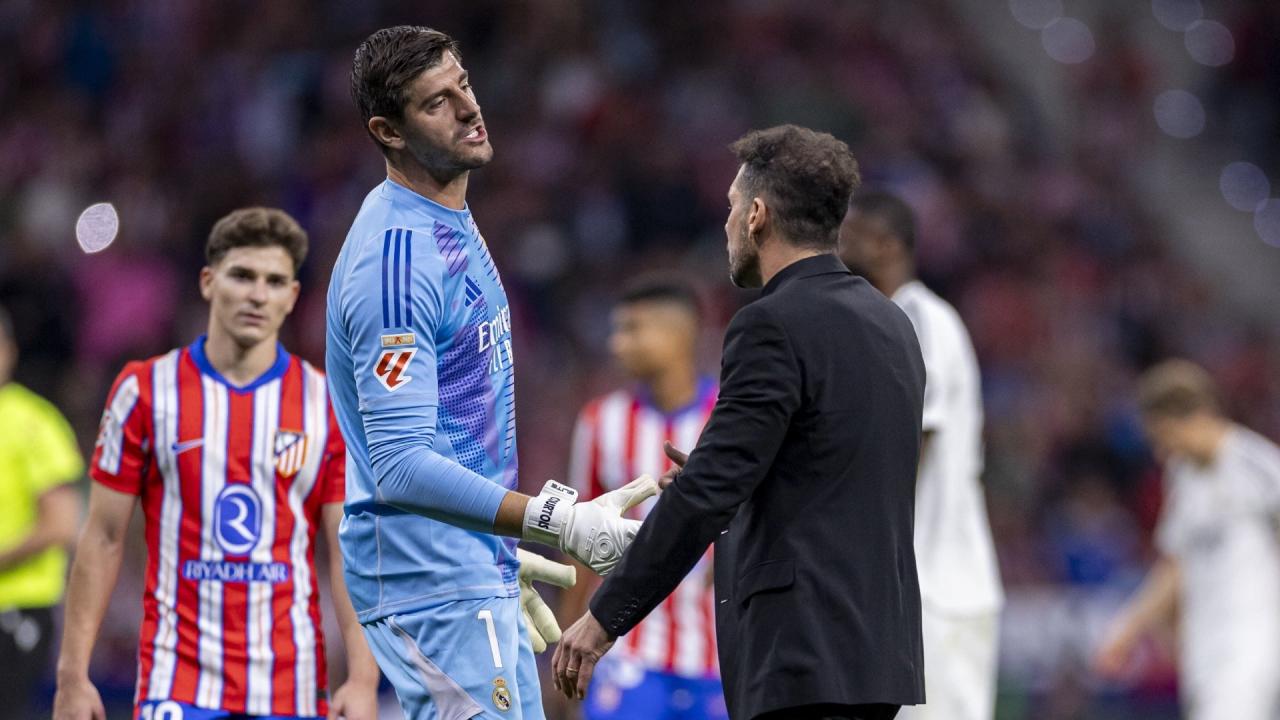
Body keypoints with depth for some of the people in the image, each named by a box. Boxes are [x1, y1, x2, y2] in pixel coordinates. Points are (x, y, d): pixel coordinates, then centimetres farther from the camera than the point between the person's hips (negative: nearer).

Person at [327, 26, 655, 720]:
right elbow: (400, 467, -26)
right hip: (434, 585, -10)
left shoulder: (454, 222, 13)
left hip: (479, 577, 10)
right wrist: (559, 522, -29)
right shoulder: (396, 257, -20)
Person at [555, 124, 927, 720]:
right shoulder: (889, 324, 15)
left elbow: (707, 491, -17)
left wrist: (605, 619, -13)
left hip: (806, 656, -9)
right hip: (876, 648, 9)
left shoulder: (775, 327, -13)